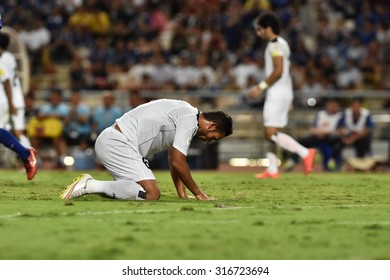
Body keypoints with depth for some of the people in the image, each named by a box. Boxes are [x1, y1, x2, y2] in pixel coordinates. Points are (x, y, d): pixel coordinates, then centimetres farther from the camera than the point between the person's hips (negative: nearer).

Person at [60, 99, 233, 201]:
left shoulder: (184, 113, 21)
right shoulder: (189, 119, -11)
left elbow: (173, 160, 25)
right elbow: (177, 162, -13)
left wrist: (183, 195, 17)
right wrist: (198, 193, -2)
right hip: (117, 143, -11)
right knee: (151, 193, -21)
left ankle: (90, 185, 9)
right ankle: (89, 186, -18)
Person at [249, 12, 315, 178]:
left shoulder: (275, 44, -12)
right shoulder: (280, 43, 20)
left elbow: (278, 71, -21)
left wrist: (261, 87, -17)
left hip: (277, 94, -10)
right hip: (277, 94, 10)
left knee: (271, 133, -15)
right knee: (269, 133, 10)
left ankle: (305, 153, -18)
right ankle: (272, 170, 9)